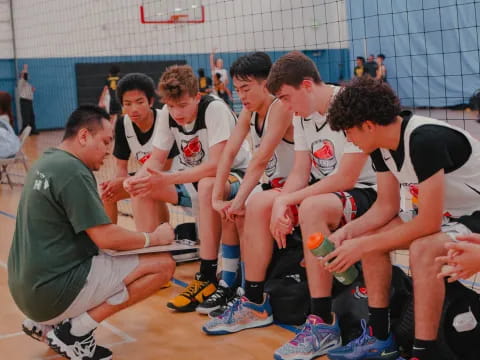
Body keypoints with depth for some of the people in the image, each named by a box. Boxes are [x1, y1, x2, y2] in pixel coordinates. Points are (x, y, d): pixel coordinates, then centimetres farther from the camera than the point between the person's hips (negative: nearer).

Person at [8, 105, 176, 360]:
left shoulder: (46, 163, 13)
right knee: (163, 265, -8)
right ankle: (75, 331, -6)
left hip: (27, 286, 10)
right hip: (53, 290, -10)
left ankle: (46, 324, 16)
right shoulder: (72, 171, -17)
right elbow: (107, 238, -19)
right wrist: (154, 238, -4)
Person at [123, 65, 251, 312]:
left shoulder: (215, 109, -26)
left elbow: (216, 165, -34)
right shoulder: (168, 114, -7)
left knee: (207, 185, -40)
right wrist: (136, 179, -26)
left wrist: (167, 179, -40)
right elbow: (156, 160, -4)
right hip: (195, 181, 7)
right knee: (141, 189, -10)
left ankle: (207, 277, -31)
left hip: (234, 176, -7)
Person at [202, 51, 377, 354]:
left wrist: (289, 200, -21)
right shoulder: (303, 114, 5)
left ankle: (323, 324, -30)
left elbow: (345, 178, -24)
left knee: (312, 208, -36)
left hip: (364, 193, -8)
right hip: (324, 191, 8)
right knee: (259, 203, -6)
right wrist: (280, 203, -17)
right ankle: (255, 305, 4)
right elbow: (300, 173, 3)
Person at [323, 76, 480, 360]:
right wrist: (350, 232, -12)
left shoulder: (425, 141, -30)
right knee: (370, 233, 1)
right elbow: (387, 206, 4)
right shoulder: (382, 144, -4)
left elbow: (429, 222, -30)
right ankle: (380, 337, 8)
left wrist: (363, 245, -24)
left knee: (423, 249, -33)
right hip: (443, 212, 9)